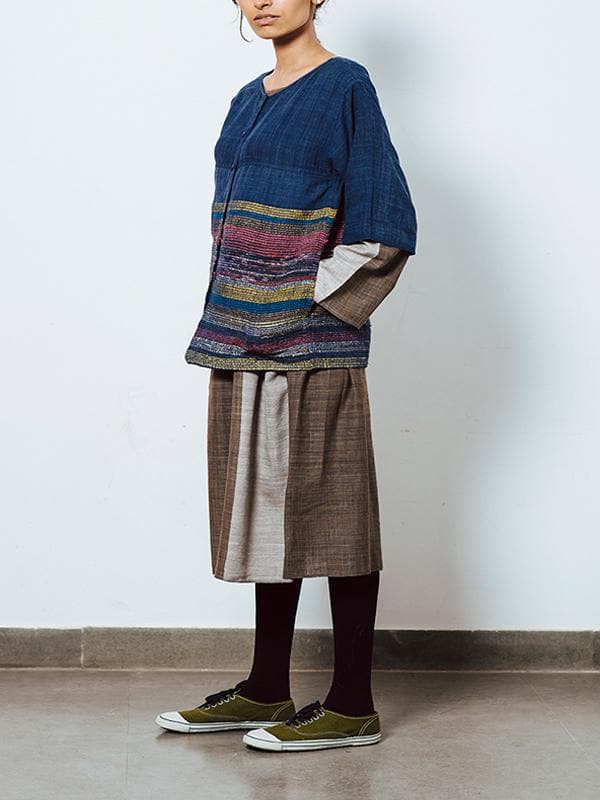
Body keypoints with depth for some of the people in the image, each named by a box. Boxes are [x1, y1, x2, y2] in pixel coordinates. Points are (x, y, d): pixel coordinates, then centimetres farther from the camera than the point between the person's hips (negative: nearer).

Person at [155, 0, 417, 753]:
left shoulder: (344, 85, -5)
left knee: (327, 507, -4)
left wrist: (313, 304, -13)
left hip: (310, 341, -8)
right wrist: (234, 320, 12)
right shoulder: (250, 99, 17)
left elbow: (382, 224, -11)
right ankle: (267, 691, 18)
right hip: (247, 336, 8)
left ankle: (352, 706, 2)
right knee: (264, 504, 10)